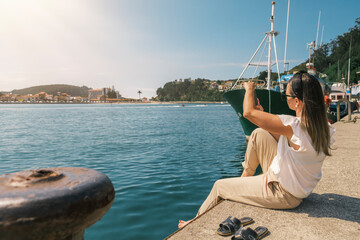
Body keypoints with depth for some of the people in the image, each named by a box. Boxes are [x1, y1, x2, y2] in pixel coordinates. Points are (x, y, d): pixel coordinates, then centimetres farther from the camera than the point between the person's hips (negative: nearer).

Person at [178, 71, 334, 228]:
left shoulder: (294, 126, -32)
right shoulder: (322, 126, -7)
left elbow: (248, 112, -27)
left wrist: (250, 88, -8)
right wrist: (263, 114, 8)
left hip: (284, 194, -8)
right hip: (300, 186, 8)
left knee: (220, 186, 7)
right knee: (258, 134, 9)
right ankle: (245, 177, 29)